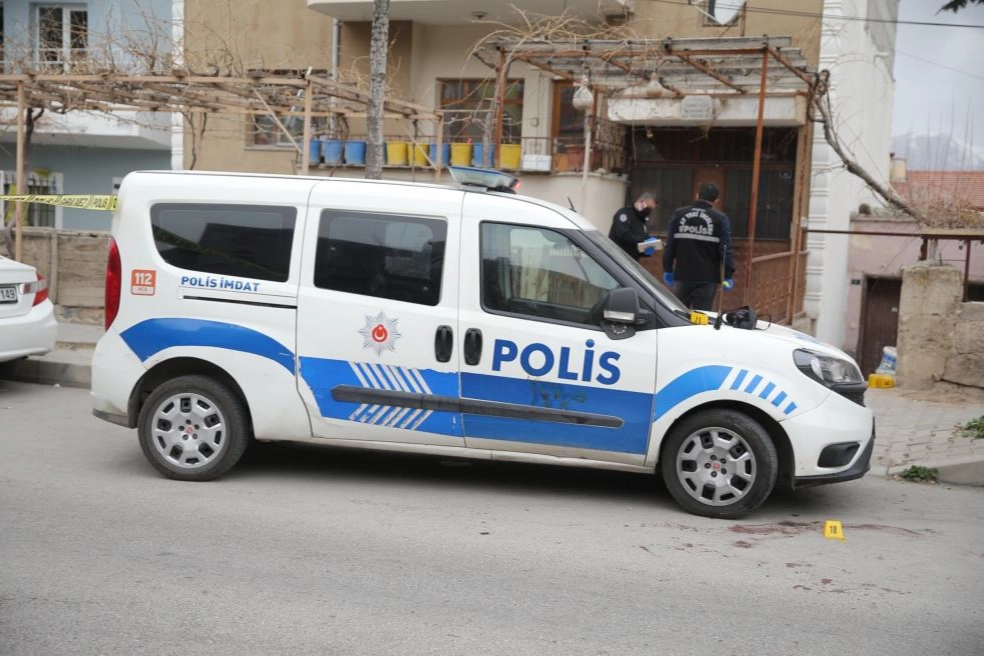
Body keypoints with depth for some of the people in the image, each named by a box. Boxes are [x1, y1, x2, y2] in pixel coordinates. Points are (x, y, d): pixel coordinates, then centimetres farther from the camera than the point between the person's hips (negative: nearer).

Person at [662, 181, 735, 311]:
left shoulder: (679, 214, 6)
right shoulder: (720, 219, -3)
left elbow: (670, 245, 7)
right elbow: (725, 249, -7)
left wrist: (668, 269, 14)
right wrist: (728, 275, -3)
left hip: (682, 275, 2)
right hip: (707, 278, -2)